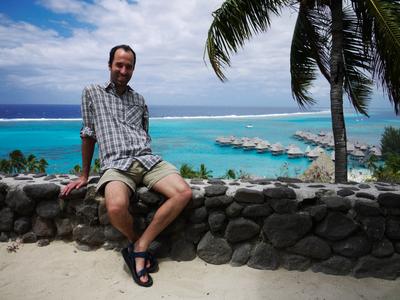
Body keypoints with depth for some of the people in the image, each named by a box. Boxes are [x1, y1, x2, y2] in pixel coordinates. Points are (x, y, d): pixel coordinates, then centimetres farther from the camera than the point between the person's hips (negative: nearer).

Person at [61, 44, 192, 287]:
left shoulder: (139, 100, 21)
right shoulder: (92, 93, 12)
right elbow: (88, 135, 11)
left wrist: (145, 161, 13)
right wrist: (84, 175, 12)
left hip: (147, 159, 4)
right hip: (116, 164, -4)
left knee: (184, 193, -22)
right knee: (116, 207, -36)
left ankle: (140, 247, -12)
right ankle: (136, 241, 0)